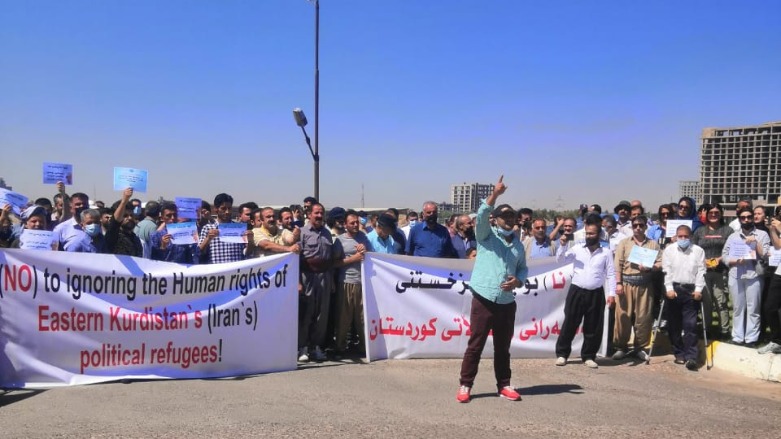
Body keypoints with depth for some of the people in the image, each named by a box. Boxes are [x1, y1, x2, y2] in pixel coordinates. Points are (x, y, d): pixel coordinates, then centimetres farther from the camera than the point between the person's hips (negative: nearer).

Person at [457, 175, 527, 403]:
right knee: (475, 345, 0)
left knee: (503, 347, 12)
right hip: (484, 299, -4)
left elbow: (523, 268, 20)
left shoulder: (518, 244, 15)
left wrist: (518, 280, -3)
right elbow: (481, 216, -17)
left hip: (507, 302, 4)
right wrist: (495, 194, -27)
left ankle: (503, 385, 24)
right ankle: (465, 385, 10)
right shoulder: (486, 235, 1)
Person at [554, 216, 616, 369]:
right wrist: (563, 245, -14)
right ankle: (562, 354, 12)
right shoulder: (577, 248, 4)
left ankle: (588, 356, 20)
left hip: (596, 294, 1)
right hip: (576, 291, 0)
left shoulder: (606, 252, 4)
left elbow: (610, 274, 4)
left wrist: (612, 293, -3)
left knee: (593, 327, 6)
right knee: (569, 324, 2)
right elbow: (560, 259, 3)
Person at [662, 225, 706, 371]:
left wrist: (698, 289, -9)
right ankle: (679, 354, 17)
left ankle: (691, 357, -8)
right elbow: (667, 271, 1)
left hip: (691, 290, -1)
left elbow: (701, 271, 1)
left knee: (690, 324, -7)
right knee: (674, 324, 6)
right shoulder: (669, 250, 8)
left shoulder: (698, 251, 6)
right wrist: (669, 289, -9)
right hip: (673, 289, 2)